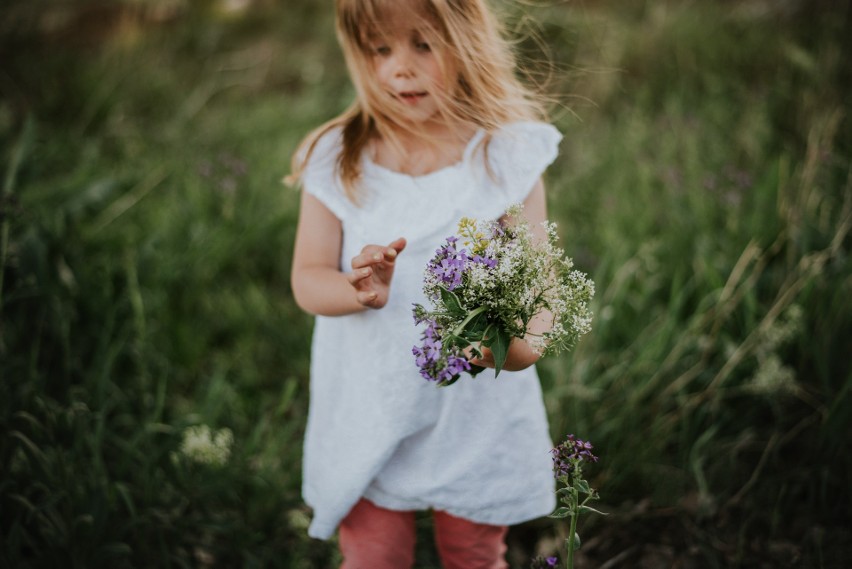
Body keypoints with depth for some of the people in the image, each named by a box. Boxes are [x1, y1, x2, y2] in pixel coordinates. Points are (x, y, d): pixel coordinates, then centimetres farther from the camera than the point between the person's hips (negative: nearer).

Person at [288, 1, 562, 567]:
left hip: (478, 418, 0)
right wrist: (359, 292, -28)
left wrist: (521, 340, -35)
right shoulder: (337, 159, -6)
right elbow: (307, 280, -5)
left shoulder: (509, 157, -9)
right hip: (367, 417, 1)